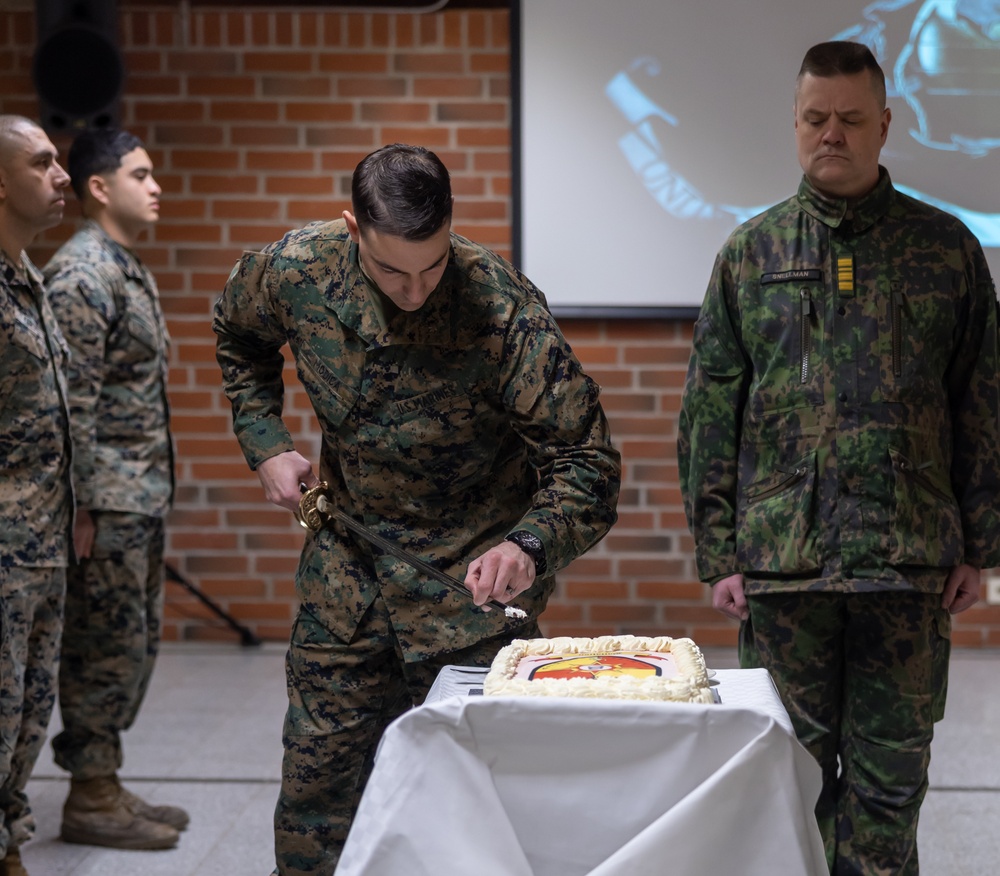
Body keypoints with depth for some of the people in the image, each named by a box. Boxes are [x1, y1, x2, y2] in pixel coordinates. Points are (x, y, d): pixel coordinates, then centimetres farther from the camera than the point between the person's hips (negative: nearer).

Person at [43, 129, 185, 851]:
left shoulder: (132, 271, 16)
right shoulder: (81, 273, -15)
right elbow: (74, 402, -20)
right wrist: (85, 507, -20)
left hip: (143, 494, 10)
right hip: (109, 498, -10)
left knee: (136, 643, 14)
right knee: (108, 647, -2)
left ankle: (106, 786, 24)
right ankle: (90, 801, 8)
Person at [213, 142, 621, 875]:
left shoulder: (503, 309, -27)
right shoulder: (296, 272, -14)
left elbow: (585, 461, -24)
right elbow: (239, 338, 11)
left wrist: (531, 546, -41)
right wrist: (266, 445, 2)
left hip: (473, 572, -3)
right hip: (347, 562, 3)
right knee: (319, 766, 11)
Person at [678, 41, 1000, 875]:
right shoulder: (751, 251, 7)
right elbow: (710, 413, 5)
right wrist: (718, 555, 0)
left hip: (911, 558, 0)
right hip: (781, 555, 1)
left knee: (890, 774, 6)